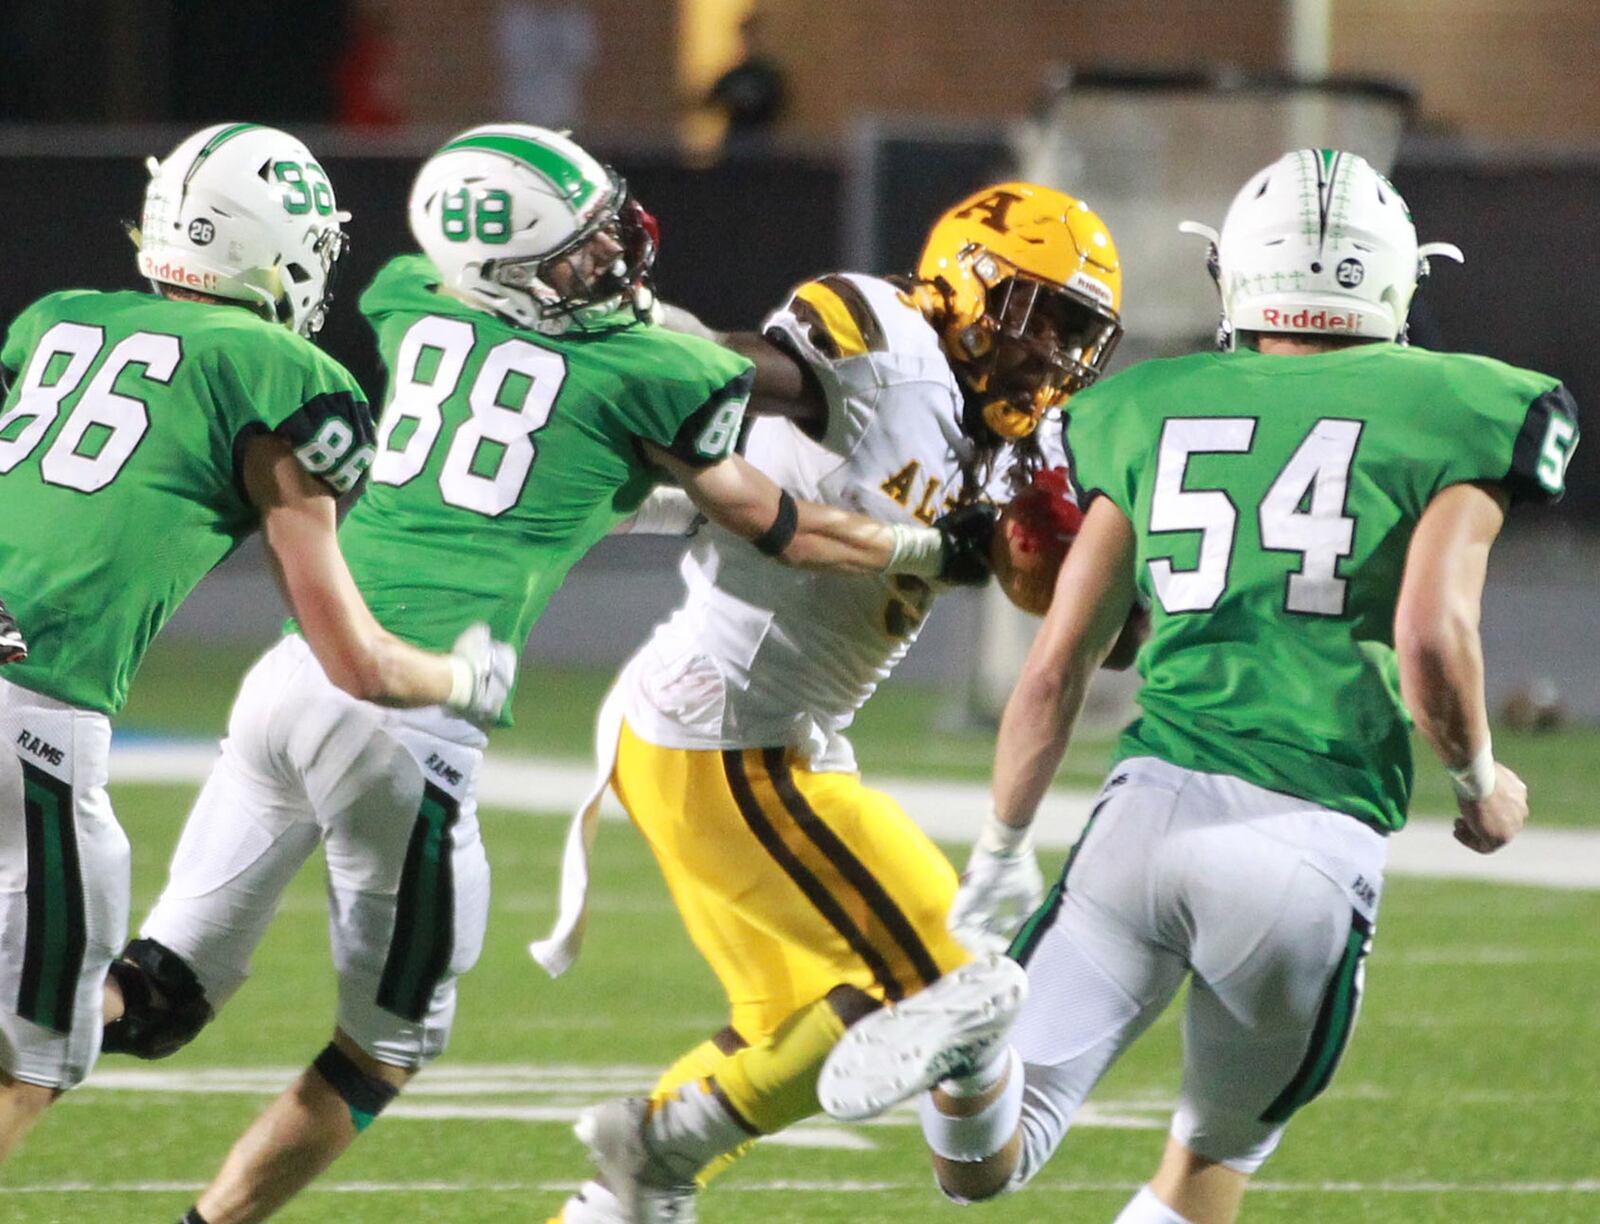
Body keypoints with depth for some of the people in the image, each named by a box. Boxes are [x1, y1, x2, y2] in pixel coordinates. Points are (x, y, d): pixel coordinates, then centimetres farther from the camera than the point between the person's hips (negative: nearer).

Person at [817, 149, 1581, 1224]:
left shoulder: (1154, 414, 17)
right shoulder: (1447, 417, 7)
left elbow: (1058, 667, 17)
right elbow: (1431, 635, -7)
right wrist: (1482, 782, 12)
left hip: (1154, 803, 1)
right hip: (1315, 837, -1)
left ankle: (982, 1035, -29)